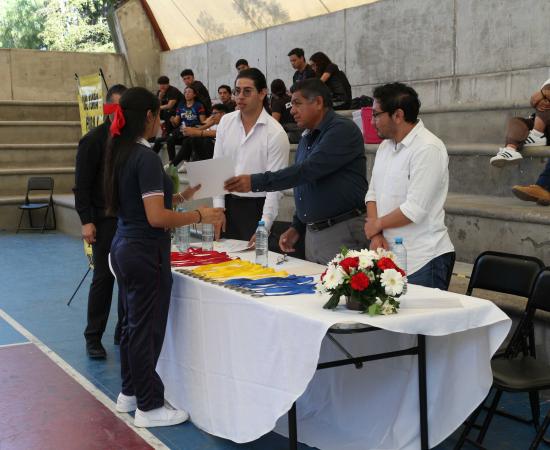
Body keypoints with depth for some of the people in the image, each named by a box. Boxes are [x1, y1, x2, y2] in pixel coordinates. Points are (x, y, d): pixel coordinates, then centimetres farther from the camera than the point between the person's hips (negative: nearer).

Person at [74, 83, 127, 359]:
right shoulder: (94, 140, -5)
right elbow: (82, 184, -7)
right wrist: (86, 221, -14)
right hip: (105, 220, -5)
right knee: (103, 277, -2)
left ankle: (124, 331, 19)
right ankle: (93, 338, 9)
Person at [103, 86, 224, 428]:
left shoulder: (121, 153, 8)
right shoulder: (147, 158, -20)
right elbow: (157, 217, -25)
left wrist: (181, 197, 15)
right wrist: (199, 216, -15)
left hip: (124, 247, 9)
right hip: (146, 252, -9)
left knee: (133, 322, 20)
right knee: (147, 328, 1)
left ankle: (130, 392, 33)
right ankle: (149, 406, 13)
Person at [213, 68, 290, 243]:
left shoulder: (276, 133, -11)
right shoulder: (225, 122, 3)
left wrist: (263, 228, -18)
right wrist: (218, 208, -1)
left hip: (257, 207, -4)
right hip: (228, 203, 4)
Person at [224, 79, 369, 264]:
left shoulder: (343, 129, -11)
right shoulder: (306, 139, 19)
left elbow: (309, 170, -22)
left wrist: (256, 182, -22)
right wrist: (296, 227, 14)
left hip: (342, 232, -8)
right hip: (312, 233, 8)